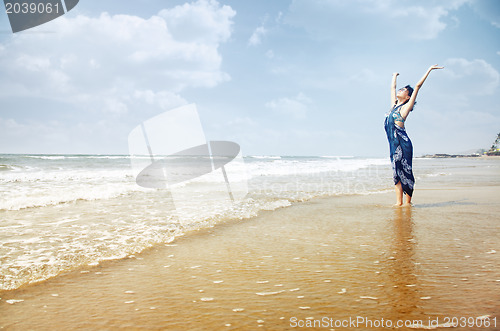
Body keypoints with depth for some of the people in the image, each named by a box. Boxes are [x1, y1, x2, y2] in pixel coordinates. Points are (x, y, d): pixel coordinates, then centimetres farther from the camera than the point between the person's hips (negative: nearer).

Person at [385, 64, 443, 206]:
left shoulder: (406, 107, 1)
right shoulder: (394, 105, 17)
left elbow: (417, 86, 0)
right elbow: (392, 87, 32)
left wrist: (429, 70, 2)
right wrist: (395, 76, 46)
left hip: (402, 142, -7)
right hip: (393, 142, 7)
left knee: (405, 171, -4)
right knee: (396, 172, 6)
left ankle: (408, 202, 0)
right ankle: (399, 201, 9)